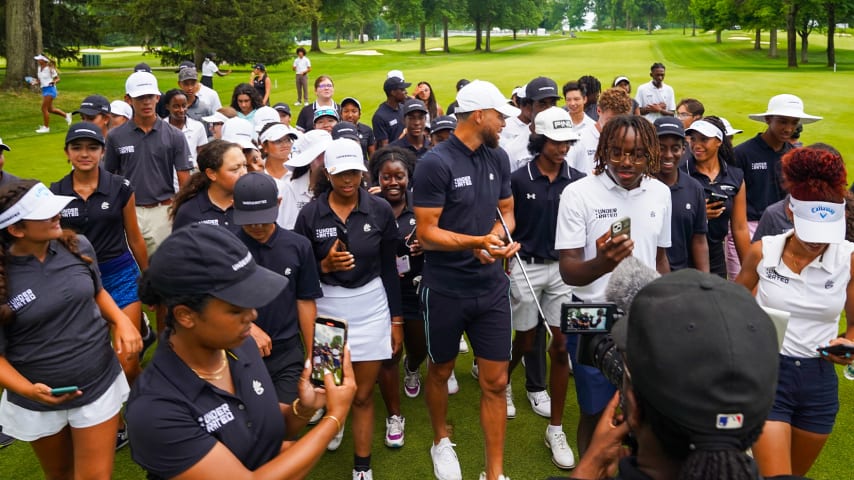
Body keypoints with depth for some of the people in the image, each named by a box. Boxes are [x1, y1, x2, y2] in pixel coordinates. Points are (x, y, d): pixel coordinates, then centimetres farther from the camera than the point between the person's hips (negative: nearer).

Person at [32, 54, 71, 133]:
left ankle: (46, 127, 0)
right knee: (50, 109, 15)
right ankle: (66, 115, 35)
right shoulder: (39, 68, 9)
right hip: (44, 89, 9)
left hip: (50, 89, -9)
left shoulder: (50, 68, -13)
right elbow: (39, 80, 20)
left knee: (44, 108, -9)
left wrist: (54, 82, -29)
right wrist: (36, 82, 0)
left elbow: (58, 79, -10)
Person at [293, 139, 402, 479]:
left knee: (363, 395, 8)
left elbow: (389, 268, 1)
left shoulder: (380, 210, -6)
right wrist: (325, 265, -21)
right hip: (327, 307, 0)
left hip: (371, 307, 0)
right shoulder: (310, 214, -7)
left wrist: (396, 319, 3)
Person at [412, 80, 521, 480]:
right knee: (440, 371, 18)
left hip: (491, 286, 4)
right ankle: (441, 442, 43)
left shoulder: (498, 158, 2)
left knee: (496, 382, 6)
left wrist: (496, 236, -9)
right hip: (445, 290, -4)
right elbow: (427, 234, -17)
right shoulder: (435, 163, -16)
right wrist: (478, 241, -31)